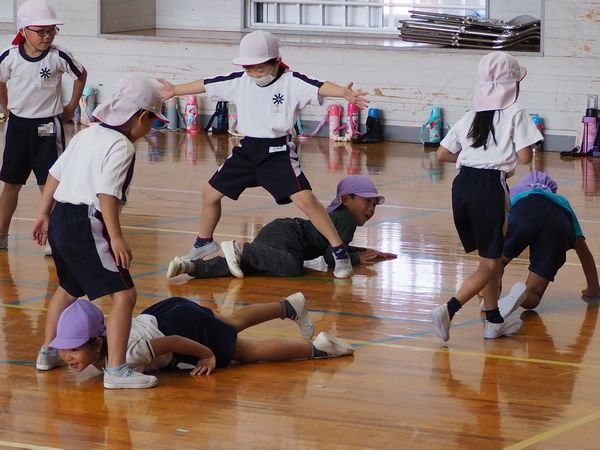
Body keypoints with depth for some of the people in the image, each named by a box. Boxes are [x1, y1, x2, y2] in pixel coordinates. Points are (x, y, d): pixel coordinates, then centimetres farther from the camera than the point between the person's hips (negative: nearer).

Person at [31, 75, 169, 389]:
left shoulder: (87, 135, 15)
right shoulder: (122, 146, -12)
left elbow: (55, 174, 18)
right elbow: (106, 193, -22)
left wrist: (44, 215, 26)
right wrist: (116, 238, -22)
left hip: (61, 220, 10)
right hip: (87, 226, -10)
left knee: (68, 289, 30)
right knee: (124, 294, -10)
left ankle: (48, 352, 43)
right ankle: (116, 371, -16)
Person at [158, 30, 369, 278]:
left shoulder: (291, 82, -16)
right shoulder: (239, 81, -1)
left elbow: (319, 87, -32)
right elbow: (206, 85, 11)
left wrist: (344, 92, -52)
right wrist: (175, 90, 23)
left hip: (278, 152, -6)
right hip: (247, 150, 6)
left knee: (306, 200, -19)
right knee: (210, 193, 13)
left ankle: (340, 253, -9)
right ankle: (204, 243, 39)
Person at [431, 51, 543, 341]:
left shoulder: (471, 116, 14)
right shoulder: (515, 114, -2)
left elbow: (442, 154, 15)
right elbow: (524, 157, -8)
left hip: (463, 185, 6)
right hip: (491, 187, -6)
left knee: (489, 258, 21)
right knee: (489, 264, 0)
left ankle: (494, 321, 27)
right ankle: (448, 310, -18)